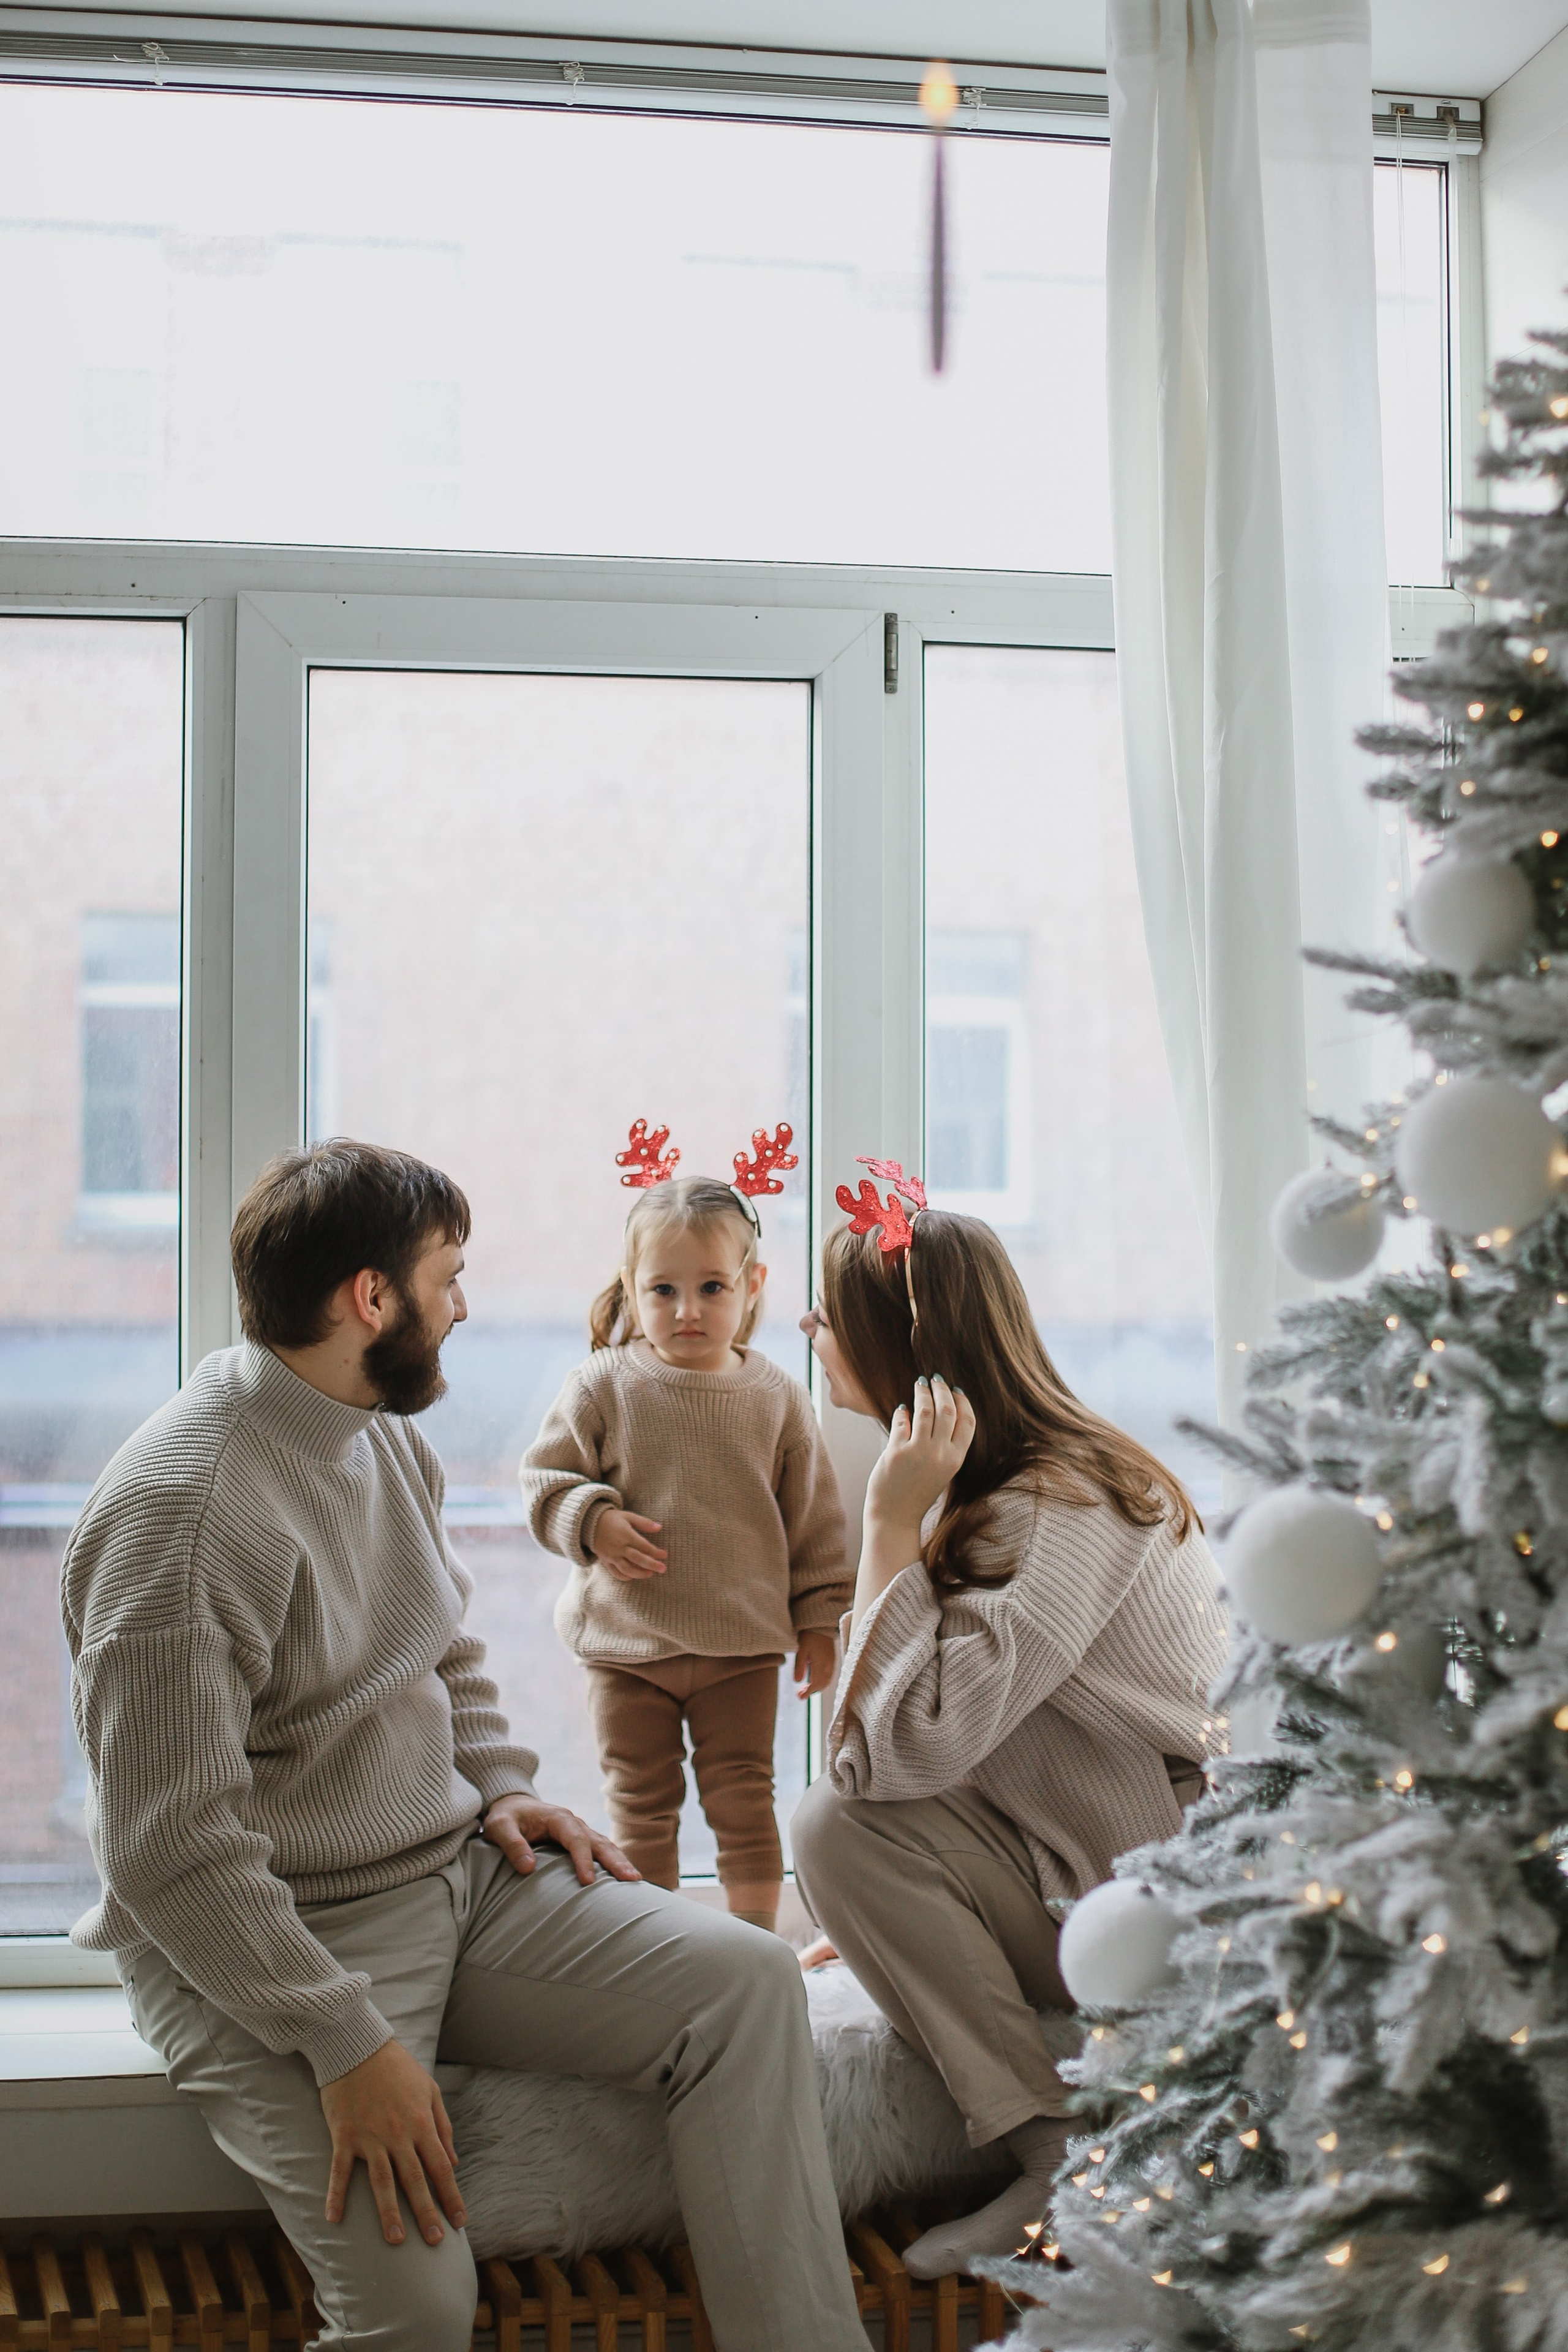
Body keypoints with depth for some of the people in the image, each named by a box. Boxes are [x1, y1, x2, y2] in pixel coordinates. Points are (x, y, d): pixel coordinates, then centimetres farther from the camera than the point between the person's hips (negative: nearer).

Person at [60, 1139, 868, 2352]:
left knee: (745, 1982, -9)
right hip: (275, 1940, -8)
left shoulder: (388, 1432, 7)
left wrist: (498, 1787, 5)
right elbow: (173, 1853, -24)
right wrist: (347, 2042, -24)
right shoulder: (183, 1511, -22)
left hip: (456, 1870, 8)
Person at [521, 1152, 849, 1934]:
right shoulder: (604, 1385, -6)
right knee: (639, 1805, 10)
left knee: (744, 1802, 7)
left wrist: (820, 1619, 4)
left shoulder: (776, 1397, -2)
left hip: (744, 1643, 0)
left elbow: (814, 1516, 4)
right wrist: (594, 1523, -18)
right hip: (626, 1642, 0)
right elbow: (544, 1477, 0)